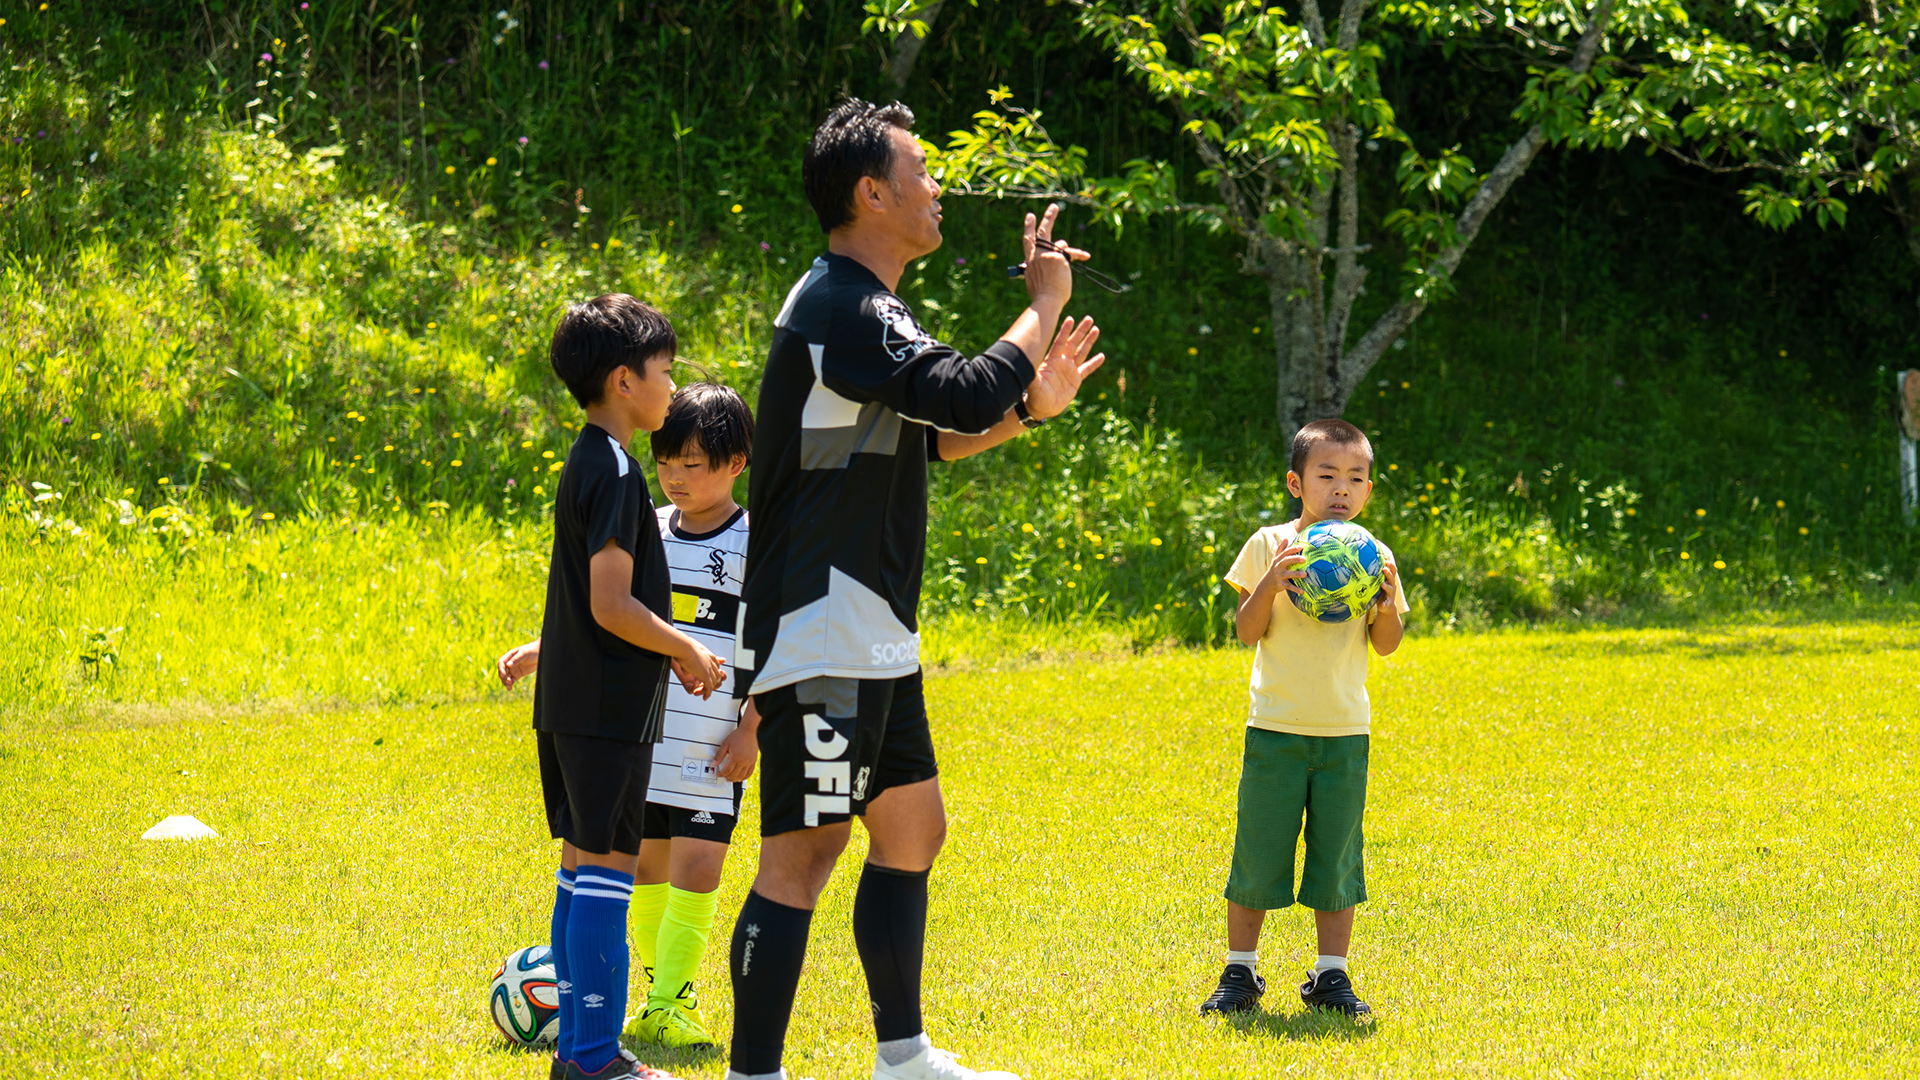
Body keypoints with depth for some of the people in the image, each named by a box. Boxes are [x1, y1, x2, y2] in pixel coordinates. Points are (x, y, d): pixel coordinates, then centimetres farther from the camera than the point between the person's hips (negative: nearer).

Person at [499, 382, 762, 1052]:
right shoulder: (646, 532, 9)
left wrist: (752, 731, -10)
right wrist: (536, 652, 4)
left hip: (711, 745, -5)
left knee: (696, 866, -10)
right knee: (647, 862, 8)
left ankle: (671, 1003, -8)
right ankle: (660, 989, 19)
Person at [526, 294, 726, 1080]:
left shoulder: (585, 464, 14)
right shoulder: (614, 471, -16)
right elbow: (613, 606, -21)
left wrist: (671, 649, 18)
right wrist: (688, 651, -9)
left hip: (571, 703, 10)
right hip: (610, 704, -10)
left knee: (582, 867, 12)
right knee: (605, 868, -7)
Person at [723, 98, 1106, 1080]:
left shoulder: (855, 307, 17)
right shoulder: (841, 311, -18)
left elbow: (918, 439, 27)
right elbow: (967, 395, -27)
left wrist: (1030, 405, 14)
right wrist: (1043, 302, -12)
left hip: (872, 639, 11)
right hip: (822, 640, -11)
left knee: (914, 826, 17)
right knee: (804, 853, -10)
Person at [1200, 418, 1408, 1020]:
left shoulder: (1372, 557, 5)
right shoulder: (1269, 546, -1)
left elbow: (1385, 645, 5)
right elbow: (1248, 633, -4)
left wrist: (1387, 603, -14)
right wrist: (1269, 585, -21)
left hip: (1345, 729, 2)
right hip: (1276, 727, -2)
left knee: (1336, 853, 5)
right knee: (1259, 850, 0)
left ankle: (1331, 975, 15)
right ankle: (1240, 972, 12)